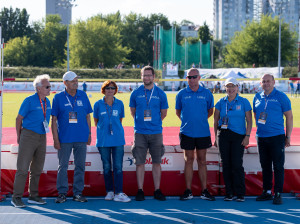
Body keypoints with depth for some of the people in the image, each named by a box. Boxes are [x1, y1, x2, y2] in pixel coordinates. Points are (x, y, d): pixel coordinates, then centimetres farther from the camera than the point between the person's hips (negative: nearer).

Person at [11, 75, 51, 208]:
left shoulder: (47, 102, 9)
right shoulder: (29, 101, -10)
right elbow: (19, 119, -4)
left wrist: (43, 135, 16)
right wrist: (19, 136, 2)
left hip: (42, 137, 6)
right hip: (28, 136, -6)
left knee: (37, 169, 10)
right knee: (23, 168, -6)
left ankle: (33, 196, 19)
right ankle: (16, 197, -2)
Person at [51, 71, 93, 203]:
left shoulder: (83, 96, 8)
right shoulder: (58, 98, 1)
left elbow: (87, 116, 13)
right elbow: (54, 119, 0)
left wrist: (89, 134, 8)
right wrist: (55, 139, -6)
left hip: (81, 138, 2)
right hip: (64, 138, -2)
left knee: (80, 166, 5)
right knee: (63, 166, 2)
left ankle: (78, 193, 13)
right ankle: (62, 192, 11)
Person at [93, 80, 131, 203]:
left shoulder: (119, 104, 6)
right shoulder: (98, 104, 3)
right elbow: (96, 121, 13)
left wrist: (116, 130, 11)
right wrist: (103, 131, 12)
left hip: (118, 139, 0)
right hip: (103, 140, 0)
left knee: (118, 166, -5)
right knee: (107, 166, 6)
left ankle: (119, 193, -5)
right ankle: (109, 191, 15)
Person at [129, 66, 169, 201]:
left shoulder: (160, 94, 3)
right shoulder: (136, 93, 4)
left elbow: (163, 113, 12)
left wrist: (154, 122, 10)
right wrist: (141, 122, 10)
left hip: (156, 132, 0)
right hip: (140, 132, 0)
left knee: (156, 162, 4)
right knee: (139, 163, 0)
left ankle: (157, 190, 10)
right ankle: (140, 191, 6)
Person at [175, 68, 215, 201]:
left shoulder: (206, 93, 4)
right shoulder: (181, 94, 3)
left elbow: (210, 111, 14)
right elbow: (178, 111, 15)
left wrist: (200, 120, 9)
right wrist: (187, 121, 10)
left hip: (203, 132, 0)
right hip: (187, 132, 0)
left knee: (202, 161, 5)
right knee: (188, 160, 3)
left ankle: (204, 191, 9)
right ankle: (188, 191, 8)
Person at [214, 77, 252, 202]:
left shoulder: (244, 102, 3)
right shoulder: (221, 102, 8)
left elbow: (249, 120, 2)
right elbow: (216, 120, 12)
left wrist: (247, 136, -6)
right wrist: (216, 137, 8)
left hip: (239, 136, -2)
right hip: (223, 135, 3)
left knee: (237, 165, -8)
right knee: (226, 164, 3)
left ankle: (240, 194, 0)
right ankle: (229, 193, 10)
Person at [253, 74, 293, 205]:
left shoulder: (281, 97, -4)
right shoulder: (257, 98, 9)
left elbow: (289, 117, -3)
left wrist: (288, 136, -6)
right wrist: (259, 129, 14)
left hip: (277, 136, -5)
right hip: (261, 137, 5)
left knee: (278, 166, -3)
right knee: (265, 165, 11)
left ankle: (278, 194, 1)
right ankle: (267, 192, 19)